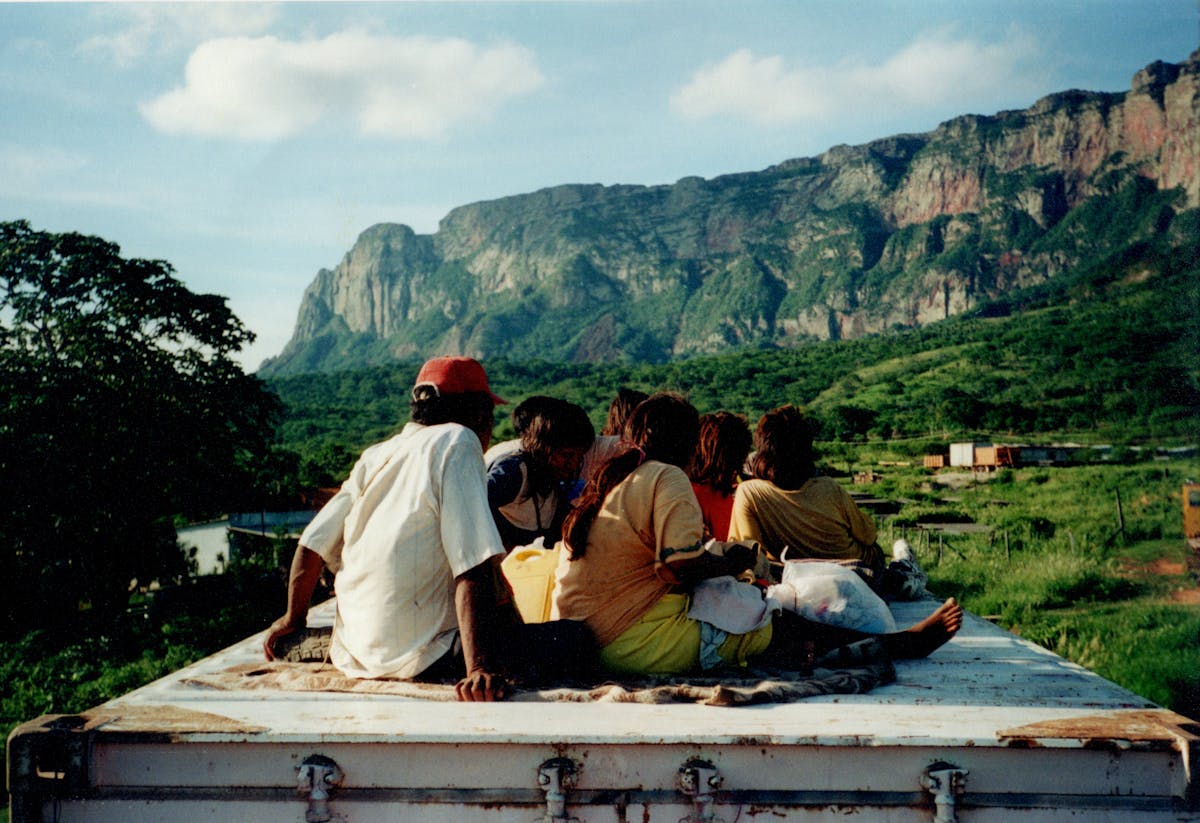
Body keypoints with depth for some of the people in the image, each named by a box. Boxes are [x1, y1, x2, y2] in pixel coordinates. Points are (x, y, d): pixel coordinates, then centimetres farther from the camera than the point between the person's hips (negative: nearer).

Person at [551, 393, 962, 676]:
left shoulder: (610, 477, 14)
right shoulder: (667, 479, -13)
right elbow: (682, 571, -22)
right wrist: (734, 561, -3)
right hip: (637, 641, -9)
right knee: (781, 629, -2)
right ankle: (903, 643, 7)